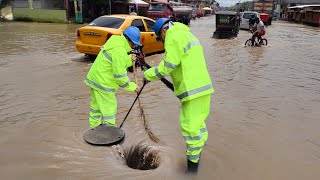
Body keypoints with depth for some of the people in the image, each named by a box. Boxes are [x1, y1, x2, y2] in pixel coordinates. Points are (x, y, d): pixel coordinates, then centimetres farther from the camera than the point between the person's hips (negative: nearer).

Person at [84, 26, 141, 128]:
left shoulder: (116, 41, 6)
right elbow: (119, 75, -24)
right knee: (109, 109, -2)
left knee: (96, 106, 22)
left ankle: (94, 128, 37)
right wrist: (132, 87, -14)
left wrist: (129, 59, -4)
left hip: (95, 78, 10)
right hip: (103, 83, -10)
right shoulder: (119, 51, -24)